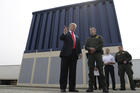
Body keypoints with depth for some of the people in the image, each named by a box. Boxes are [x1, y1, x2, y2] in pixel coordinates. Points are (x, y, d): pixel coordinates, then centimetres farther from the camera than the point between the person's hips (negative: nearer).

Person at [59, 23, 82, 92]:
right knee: (64, 71, -2)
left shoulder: (77, 37, 25)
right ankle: (63, 87, 5)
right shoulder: (66, 33, 13)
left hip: (74, 54, 5)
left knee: (73, 71, 3)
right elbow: (61, 38, -5)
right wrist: (64, 33, -23)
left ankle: (72, 88, 10)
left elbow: (78, 46, 18)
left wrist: (79, 52, 2)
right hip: (66, 53, -4)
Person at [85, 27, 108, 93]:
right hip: (90, 55, 3)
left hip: (98, 53, -2)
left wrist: (95, 49, -11)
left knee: (101, 70, -7)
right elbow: (86, 47, 13)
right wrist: (90, 48, -8)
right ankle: (90, 87, 1)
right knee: (91, 71, -2)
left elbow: (101, 44, 1)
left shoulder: (99, 37, 16)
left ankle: (104, 87, -1)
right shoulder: (88, 39, 24)